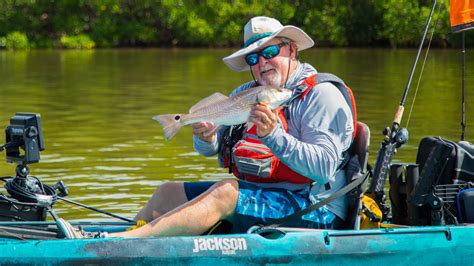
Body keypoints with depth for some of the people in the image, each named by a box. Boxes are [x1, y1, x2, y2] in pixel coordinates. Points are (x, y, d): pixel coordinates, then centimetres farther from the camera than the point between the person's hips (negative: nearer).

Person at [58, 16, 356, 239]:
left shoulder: (321, 94, -7)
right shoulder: (245, 94, 16)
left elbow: (324, 167, -19)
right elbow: (208, 150, 13)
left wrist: (273, 136, -29)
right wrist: (205, 138, -11)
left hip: (314, 211, -8)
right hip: (257, 195, 9)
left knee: (226, 192, -30)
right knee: (170, 192, 0)